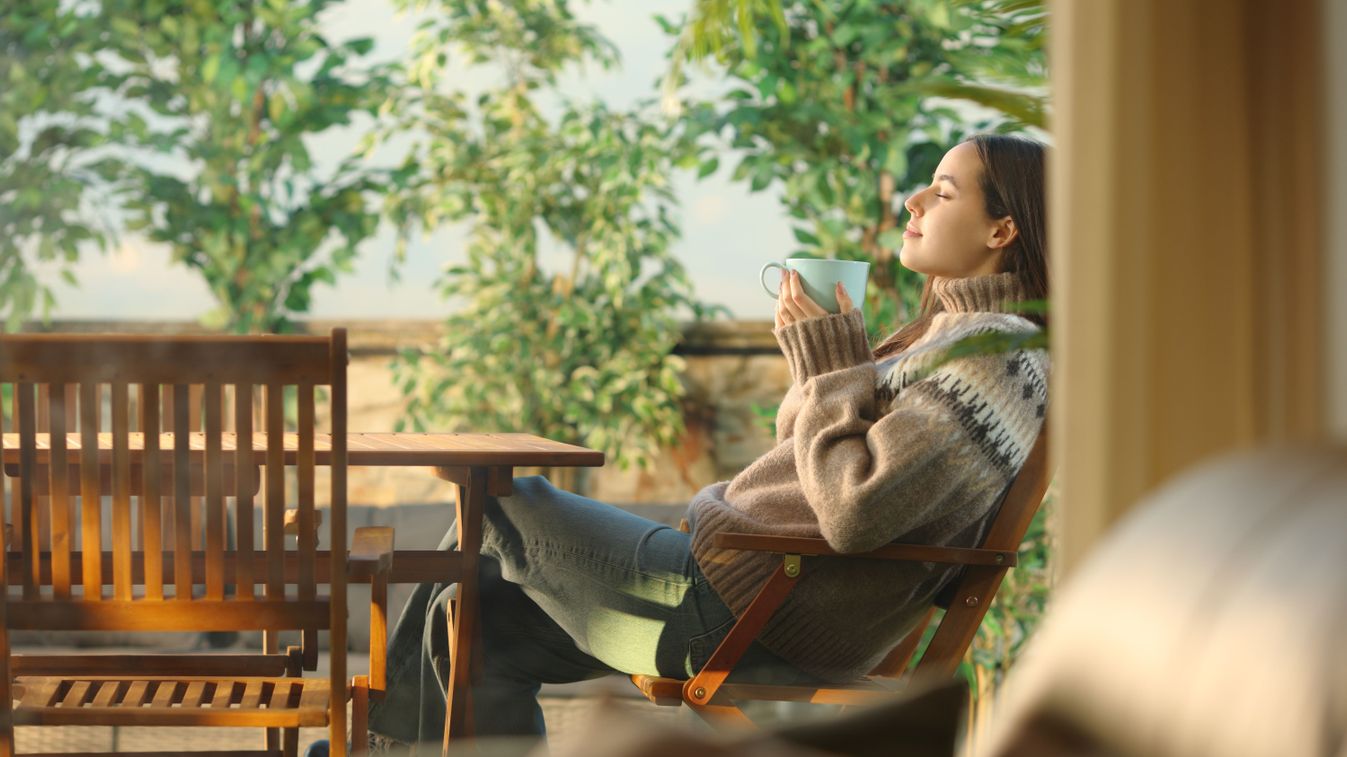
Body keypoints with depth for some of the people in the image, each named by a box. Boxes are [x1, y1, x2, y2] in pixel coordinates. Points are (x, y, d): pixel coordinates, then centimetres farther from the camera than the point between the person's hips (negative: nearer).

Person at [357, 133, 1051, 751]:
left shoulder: (997, 359, -17)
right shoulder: (947, 332, 15)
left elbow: (854, 511, -27)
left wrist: (829, 365, -15)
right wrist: (818, 351, 3)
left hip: (741, 622, -10)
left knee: (504, 507, 7)